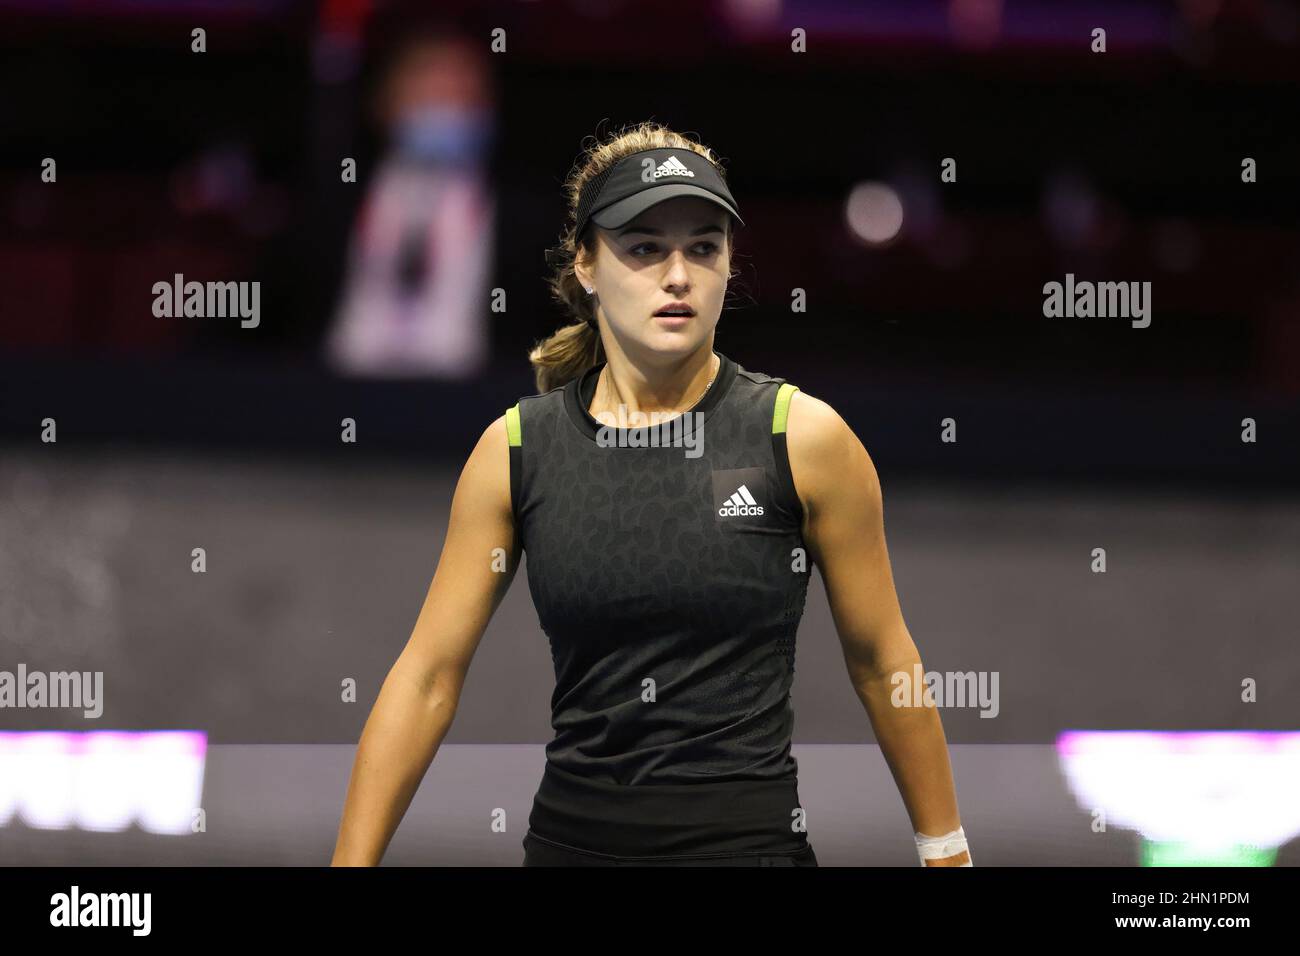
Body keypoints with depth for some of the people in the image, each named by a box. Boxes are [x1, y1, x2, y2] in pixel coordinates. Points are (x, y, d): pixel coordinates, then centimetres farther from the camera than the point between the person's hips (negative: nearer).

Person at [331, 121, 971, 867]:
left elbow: (881, 661, 2)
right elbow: (428, 674, 2)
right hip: (569, 838, 3)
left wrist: (945, 851, 6)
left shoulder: (803, 436, -5)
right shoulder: (515, 449, 1)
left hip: (750, 840, -2)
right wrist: (352, 861, -2)